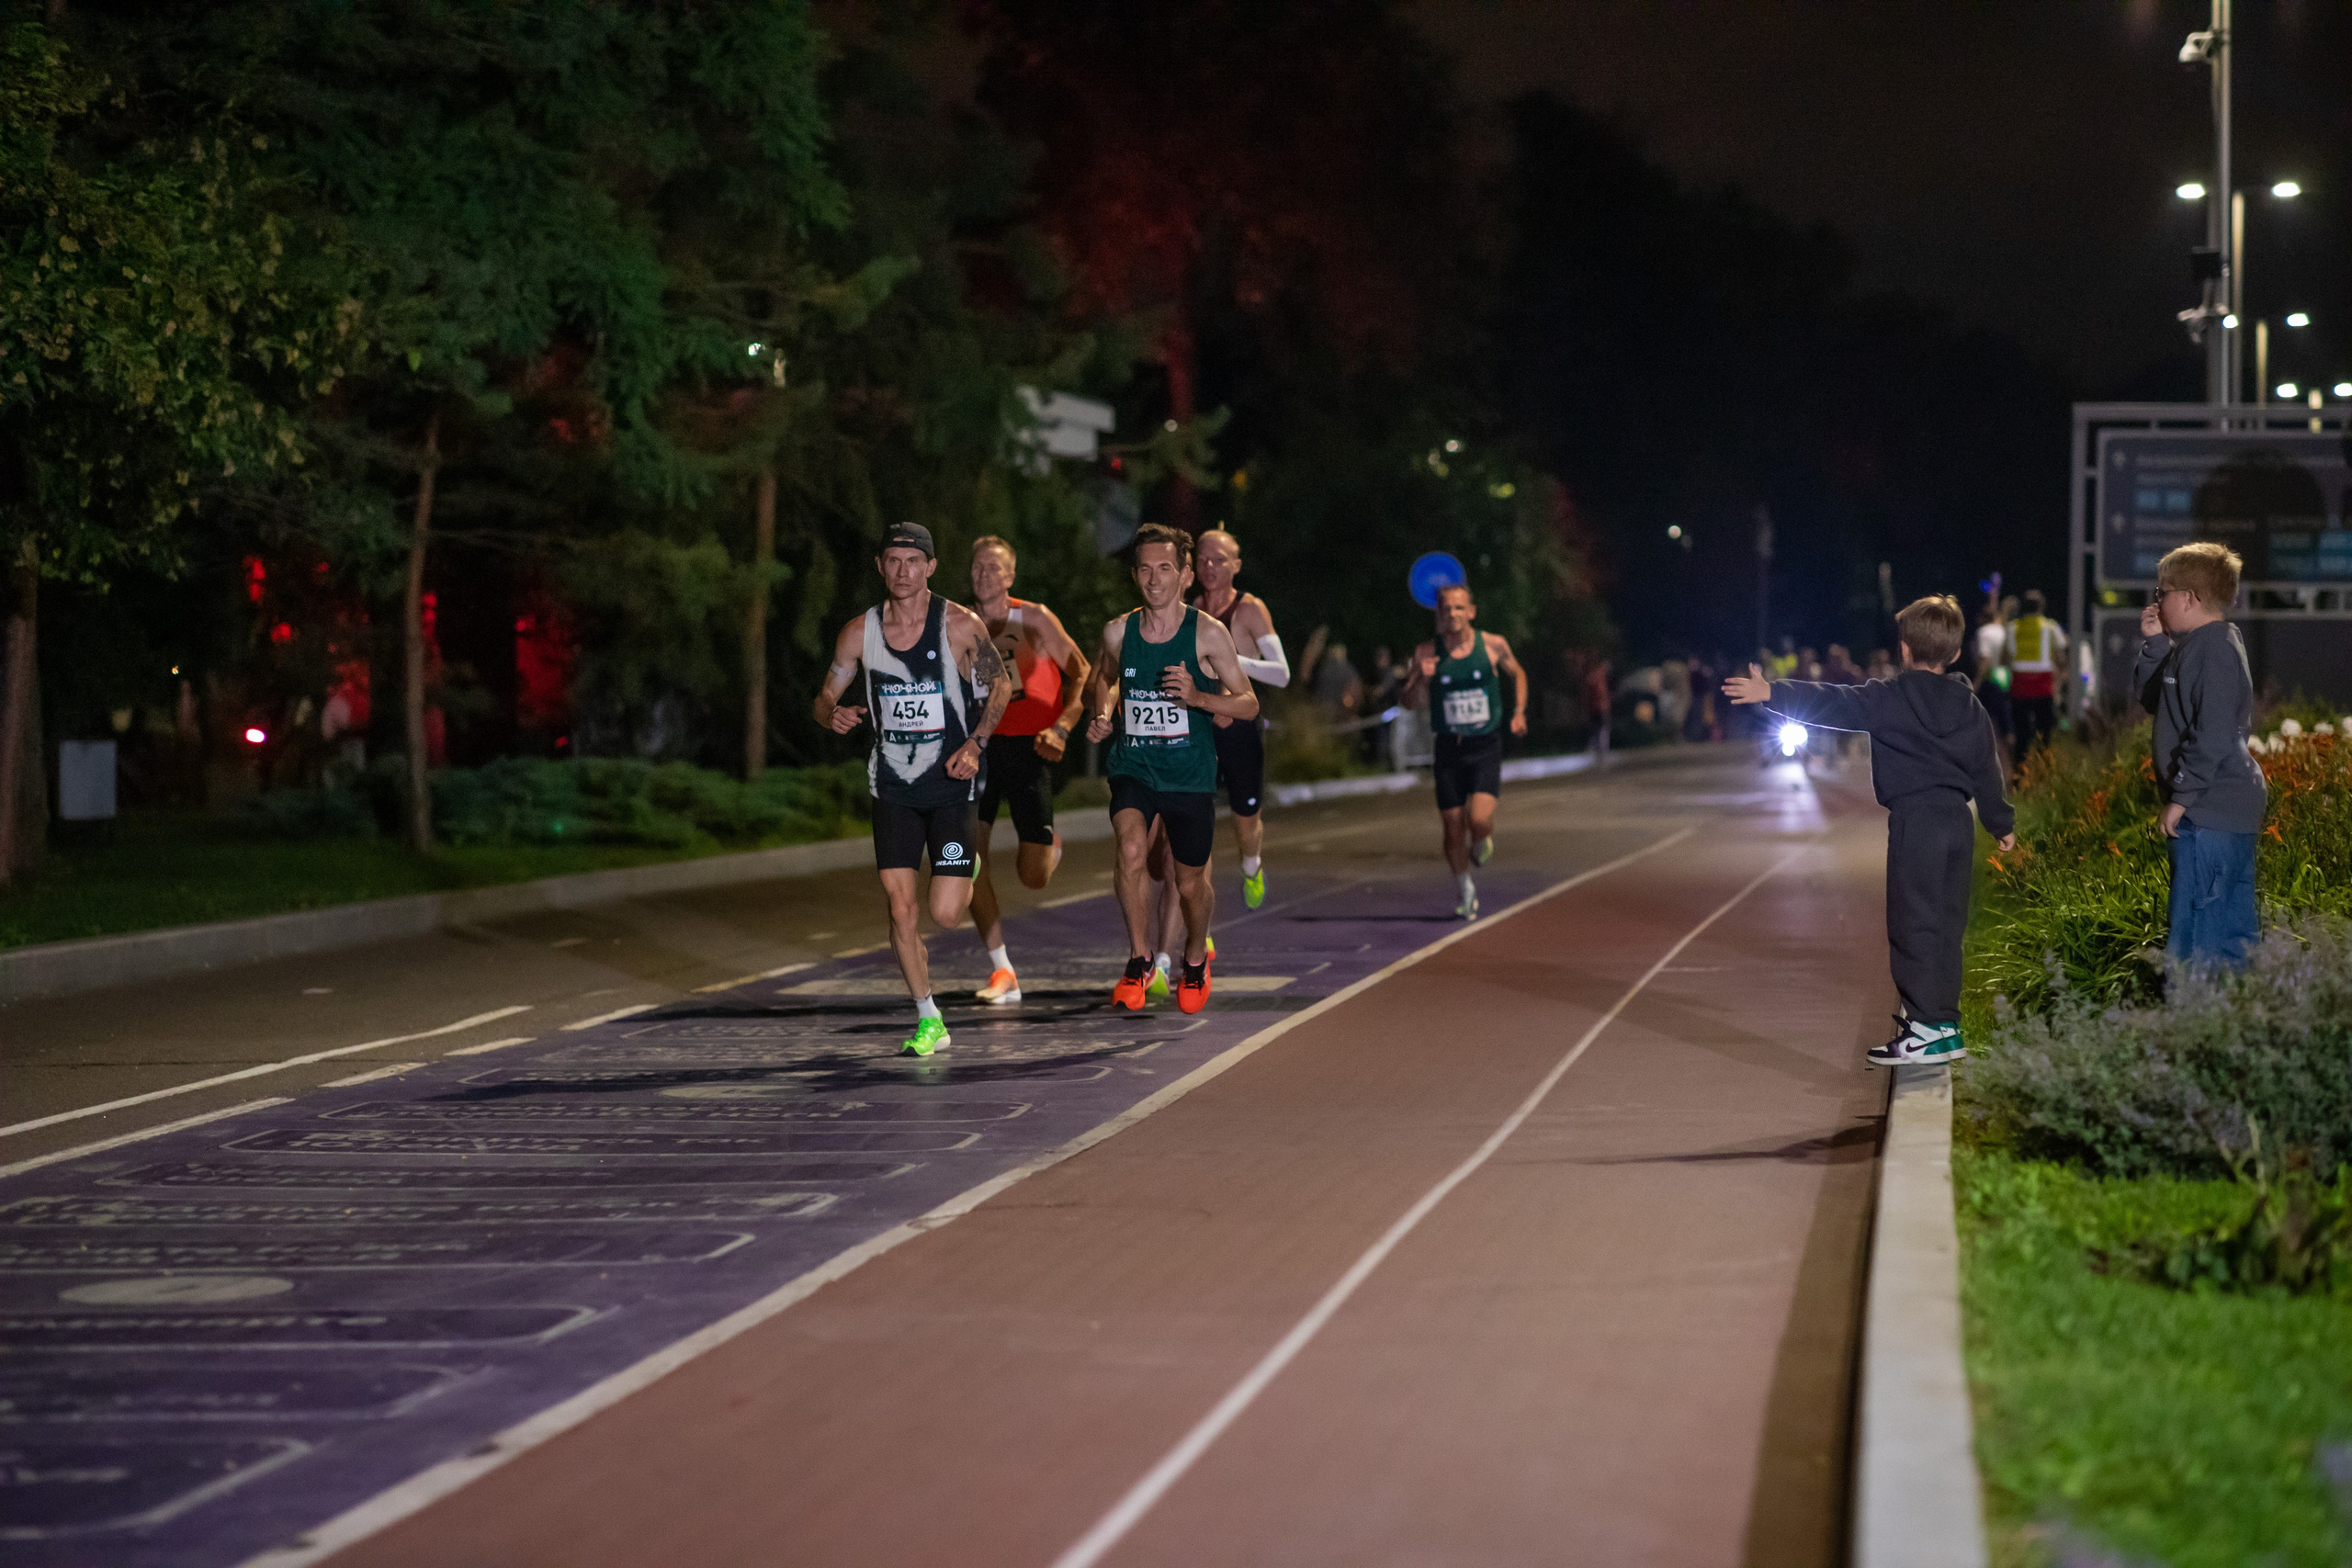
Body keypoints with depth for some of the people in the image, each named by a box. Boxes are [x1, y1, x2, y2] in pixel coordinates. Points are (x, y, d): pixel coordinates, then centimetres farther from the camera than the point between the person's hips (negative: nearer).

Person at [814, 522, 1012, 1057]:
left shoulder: (960, 626, -8)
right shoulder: (859, 633, -1)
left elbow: (1000, 684, 4)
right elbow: (826, 697, 9)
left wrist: (975, 743, -10)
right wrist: (834, 715, -15)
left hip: (951, 780, -2)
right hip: (892, 785, 2)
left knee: (946, 914, -6)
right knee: (901, 909, -5)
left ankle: (966, 869, 31)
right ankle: (929, 1021, 9)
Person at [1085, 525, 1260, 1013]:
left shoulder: (1208, 633, -9)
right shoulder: (1118, 632, -1)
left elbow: (1248, 705, -5)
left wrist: (1197, 697, -23)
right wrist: (1103, 714, 1)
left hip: (1190, 773, -1)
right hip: (1132, 766, 1)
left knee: (1190, 883, 10)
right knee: (1132, 850, -26)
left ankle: (1195, 959, 42)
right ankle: (1139, 959, -10)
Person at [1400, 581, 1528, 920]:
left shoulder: (1494, 646, -4)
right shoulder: (1427, 653, -4)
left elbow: (1517, 675, 17)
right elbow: (1409, 702, -5)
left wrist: (1518, 712, 6)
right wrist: (1419, 679, -24)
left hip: (1486, 745, -1)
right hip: (1449, 749, 1)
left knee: (1479, 819, -20)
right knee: (1453, 827, 4)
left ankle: (1482, 843, 17)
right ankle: (1466, 892, 25)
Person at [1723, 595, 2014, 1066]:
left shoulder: (1890, 700, -6)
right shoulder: (1971, 708, 13)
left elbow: (1831, 704, -13)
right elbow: (1987, 770, 19)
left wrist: (1772, 693, -14)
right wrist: (2002, 824, 30)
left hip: (1914, 819, -7)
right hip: (1958, 822, 7)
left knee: (1913, 923, -5)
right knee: (1945, 923, 13)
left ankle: (1929, 1027, -10)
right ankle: (1940, 1017, 18)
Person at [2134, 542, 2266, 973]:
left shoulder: (2215, 649, -17)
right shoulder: (2191, 646, 14)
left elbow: (2214, 735, -23)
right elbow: (2152, 698, 25)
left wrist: (2181, 796, -21)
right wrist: (2154, 644, 11)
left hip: (2211, 814, -11)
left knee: (2196, 942, -11)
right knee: (2233, 928, 15)